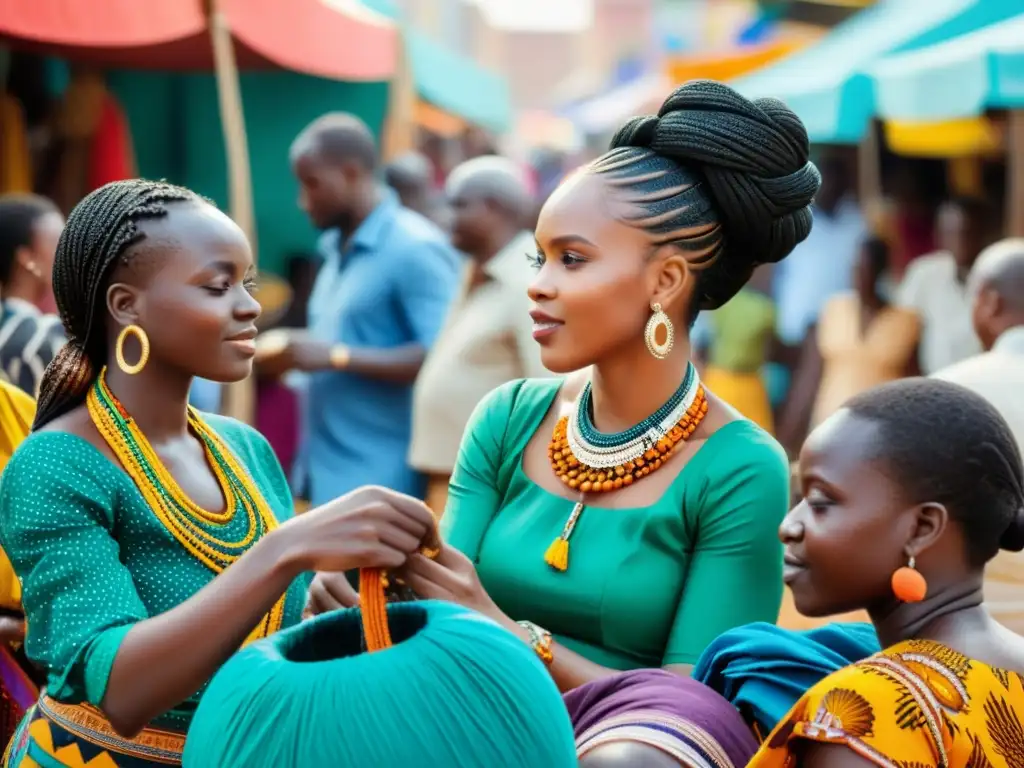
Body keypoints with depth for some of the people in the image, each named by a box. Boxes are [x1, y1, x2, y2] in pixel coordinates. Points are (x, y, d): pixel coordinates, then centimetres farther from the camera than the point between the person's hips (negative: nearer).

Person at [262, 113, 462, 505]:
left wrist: (338, 356, -21)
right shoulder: (340, 249, 14)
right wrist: (290, 359, 9)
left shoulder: (415, 248, -13)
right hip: (329, 471, 9)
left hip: (379, 477, -9)